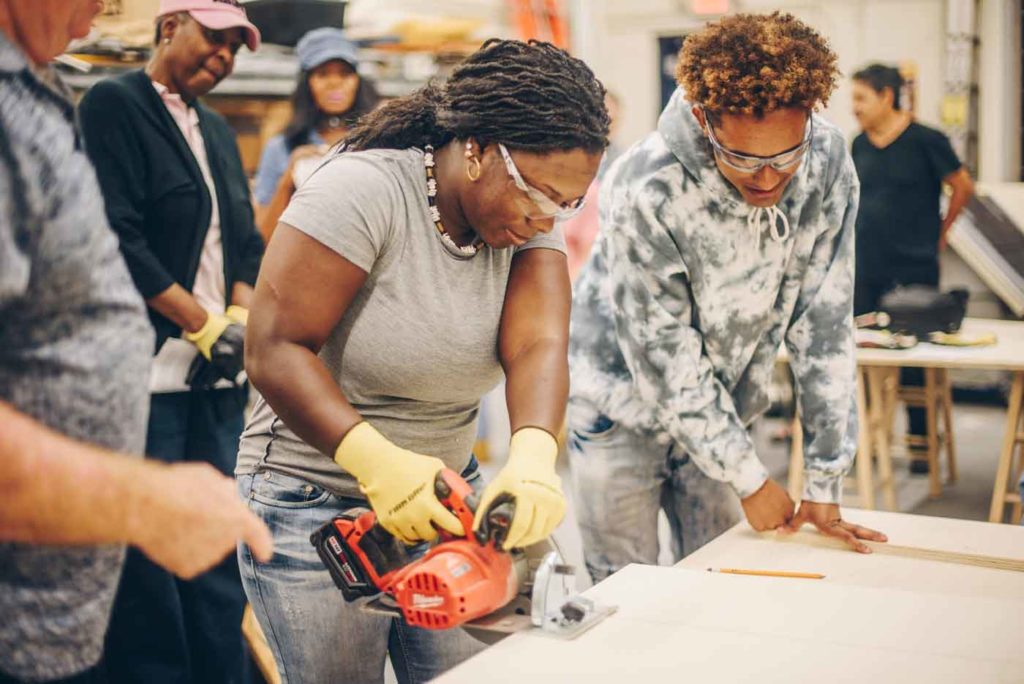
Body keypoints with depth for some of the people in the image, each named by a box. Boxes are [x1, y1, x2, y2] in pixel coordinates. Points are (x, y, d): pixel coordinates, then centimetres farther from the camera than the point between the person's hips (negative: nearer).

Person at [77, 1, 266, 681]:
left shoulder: (219, 132, 19)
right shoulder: (114, 106, -4)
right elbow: (118, 236, -14)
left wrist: (241, 316, -1)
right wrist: (204, 322, -13)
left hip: (218, 373, 7)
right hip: (150, 371, -7)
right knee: (149, 557, -3)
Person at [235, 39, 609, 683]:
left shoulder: (531, 220, -3)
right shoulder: (363, 190, -20)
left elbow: (539, 346, -18)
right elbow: (275, 348, -24)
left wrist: (533, 456, -38)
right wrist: (375, 460, -37)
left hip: (443, 492, 5)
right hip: (314, 503, -5)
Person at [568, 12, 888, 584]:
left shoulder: (827, 163, -18)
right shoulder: (646, 190, -30)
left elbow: (824, 324, -13)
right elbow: (666, 360, -22)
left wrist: (825, 484, -11)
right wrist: (751, 479, -16)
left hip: (723, 408, 4)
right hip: (625, 405, -4)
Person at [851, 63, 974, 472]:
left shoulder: (925, 141, -8)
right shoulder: (860, 145, 7)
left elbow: (963, 187, 0)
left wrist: (939, 232, 7)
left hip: (914, 268, -5)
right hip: (867, 267, 5)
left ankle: (919, 440, 15)